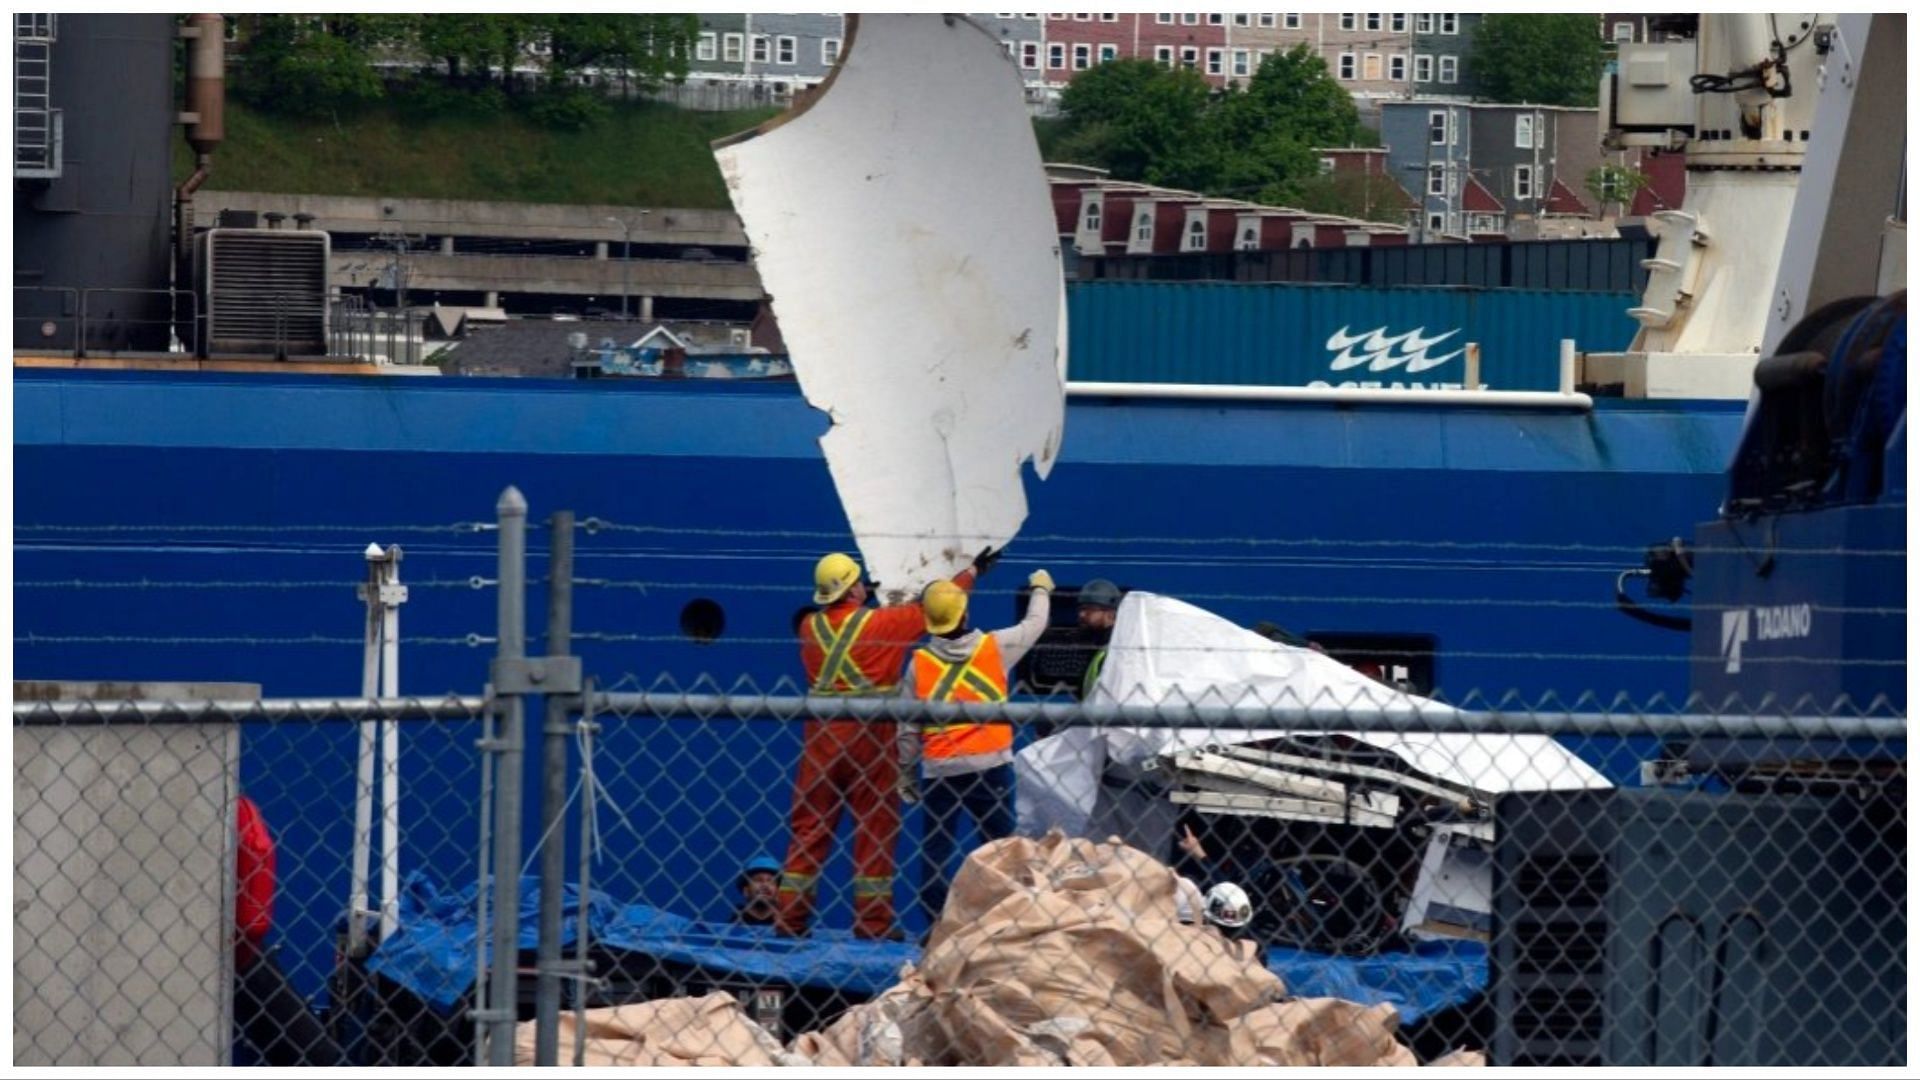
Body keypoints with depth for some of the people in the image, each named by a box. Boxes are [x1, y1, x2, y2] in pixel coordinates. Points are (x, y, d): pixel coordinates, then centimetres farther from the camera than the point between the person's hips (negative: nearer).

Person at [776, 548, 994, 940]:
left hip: (821, 736, 4)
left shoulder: (810, 627, 3)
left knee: (809, 825, 7)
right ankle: (873, 919, 1)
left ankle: (789, 917, 6)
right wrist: (972, 572, 15)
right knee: (875, 827, 2)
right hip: (870, 734, -4)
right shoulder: (880, 623, -7)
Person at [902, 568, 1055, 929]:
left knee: (935, 847, 5)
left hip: (939, 768, 1)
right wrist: (1041, 590, 36)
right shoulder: (995, 648, -2)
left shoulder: (920, 662, 0)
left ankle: (935, 923, 2)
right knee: (1000, 845, 4)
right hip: (990, 764, -1)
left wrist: (906, 773, 13)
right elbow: (1034, 625, 16)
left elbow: (908, 726, 3)